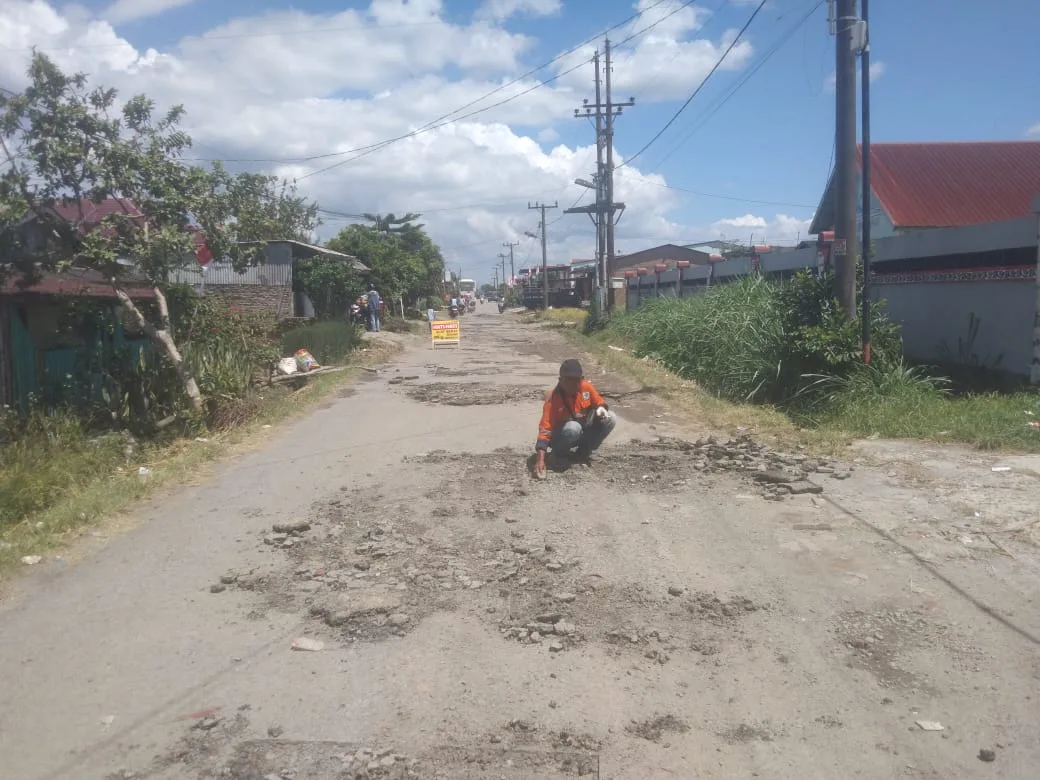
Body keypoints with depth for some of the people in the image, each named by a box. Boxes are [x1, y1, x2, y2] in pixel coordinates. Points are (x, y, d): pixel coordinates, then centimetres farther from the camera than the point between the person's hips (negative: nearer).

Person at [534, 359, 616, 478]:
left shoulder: (587, 387, -13)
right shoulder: (553, 398, -27)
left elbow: (599, 402, 5)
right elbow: (545, 429, -30)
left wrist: (601, 408, -23)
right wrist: (541, 460, -40)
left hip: (583, 433, 5)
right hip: (561, 437, -5)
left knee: (610, 418, -15)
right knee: (573, 427, -39)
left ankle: (583, 453, -1)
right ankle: (559, 454, -7)